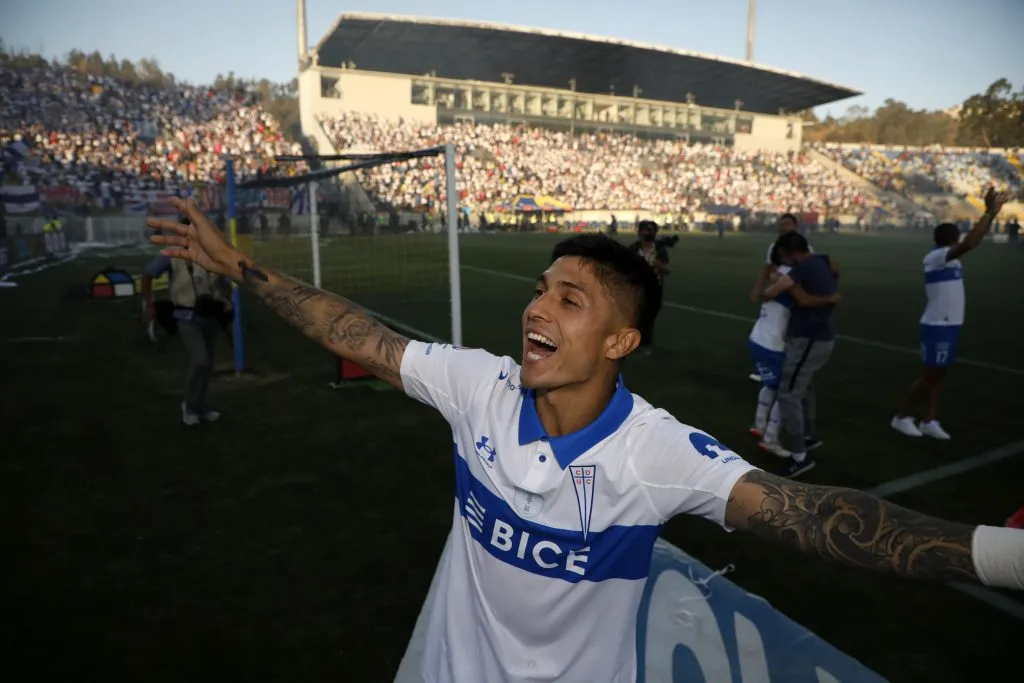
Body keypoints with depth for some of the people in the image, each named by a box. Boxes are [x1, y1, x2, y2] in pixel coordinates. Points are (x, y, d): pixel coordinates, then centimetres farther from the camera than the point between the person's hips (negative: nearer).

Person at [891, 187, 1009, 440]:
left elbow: (973, 241, 18)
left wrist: (992, 213, 10)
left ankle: (929, 421, 18)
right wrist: (989, 213, -25)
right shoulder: (935, 257, -18)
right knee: (930, 374, -2)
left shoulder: (949, 257, 10)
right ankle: (902, 416, 9)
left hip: (948, 324, 9)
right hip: (938, 326, -9)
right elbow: (969, 244, -31)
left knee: (939, 374, 11)